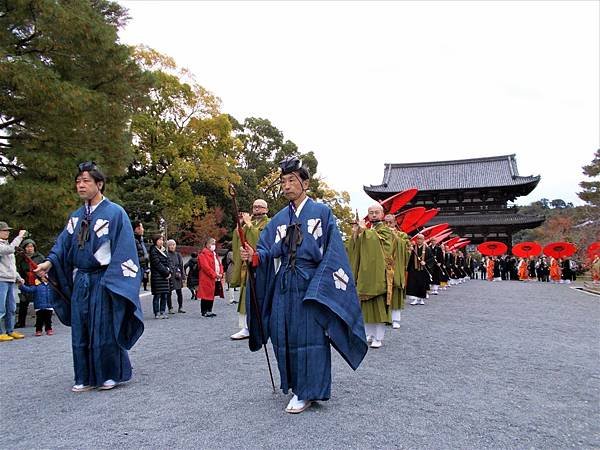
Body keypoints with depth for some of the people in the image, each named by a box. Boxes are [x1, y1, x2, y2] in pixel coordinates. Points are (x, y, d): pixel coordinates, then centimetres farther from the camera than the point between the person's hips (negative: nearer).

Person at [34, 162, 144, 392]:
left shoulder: (115, 213, -7)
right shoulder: (76, 216, 12)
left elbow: (124, 251, -11)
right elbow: (63, 244, 11)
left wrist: (113, 282, -15)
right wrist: (49, 262, -8)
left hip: (103, 281, -6)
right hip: (80, 281, 6)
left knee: (105, 329, 1)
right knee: (80, 330, 9)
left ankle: (111, 375, 17)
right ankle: (86, 377, 22)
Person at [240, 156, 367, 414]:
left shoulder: (322, 213, 0)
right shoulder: (279, 219, 13)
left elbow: (333, 253, -6)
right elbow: (267, 250, 6)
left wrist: (320, 287, -14)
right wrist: (254, 256, -16)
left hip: (311, 285, -5)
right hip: (284, 286, 5)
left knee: (309, 337, -1)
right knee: (285, 336, 8)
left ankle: (307, 392, 10)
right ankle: (296, 386, 25)